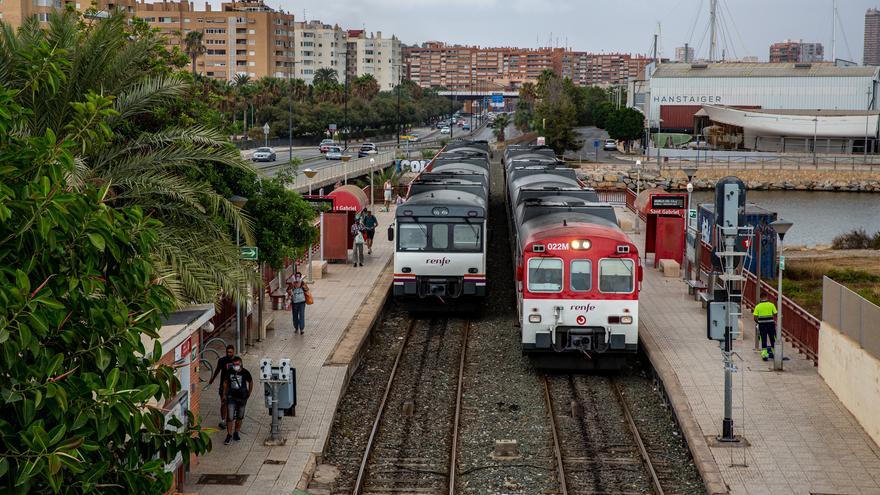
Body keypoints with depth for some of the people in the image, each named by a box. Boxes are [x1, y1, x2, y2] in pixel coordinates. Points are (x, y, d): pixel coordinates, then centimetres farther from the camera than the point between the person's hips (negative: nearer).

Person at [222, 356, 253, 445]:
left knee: (239, 417, 12)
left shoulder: (245, 373, -8)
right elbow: (225, 382, 10)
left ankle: (236, 433, 28)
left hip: (242, 397, 1)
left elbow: (251, 382, 7)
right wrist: (225, 393, 7)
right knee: (230, 417, -7)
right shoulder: (229, 372, -6)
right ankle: (229, 435, 1)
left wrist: (249, 394, 8)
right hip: (231, 397, -1)